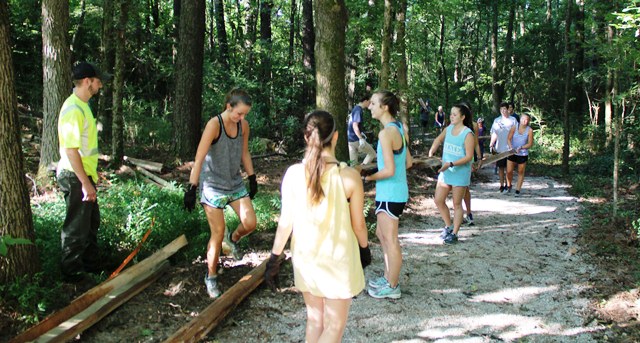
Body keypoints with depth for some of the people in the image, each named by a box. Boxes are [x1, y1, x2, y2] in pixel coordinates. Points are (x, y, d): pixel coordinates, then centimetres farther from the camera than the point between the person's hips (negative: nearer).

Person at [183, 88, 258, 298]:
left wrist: (252, 178, 16)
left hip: (235, 183, 6)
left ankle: (233, 239, 33)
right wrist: (192, 188, -25)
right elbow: (199, 158, -22)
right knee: (218, 233, -3)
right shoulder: (214, 124, -21)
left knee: (250, 224, -3)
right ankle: (211, 277, 16)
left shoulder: (243, 125, -2)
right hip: (213, 185, -5)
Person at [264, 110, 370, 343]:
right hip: (338, 260, -3)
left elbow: (286, 221, -7)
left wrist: (274, 258, 5)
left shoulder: (293, 174, -10)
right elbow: (358, 224, -7)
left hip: (305, 257, 3)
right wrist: (365, 248, 12)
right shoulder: (349, 177, -16)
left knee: (314, 321, 20)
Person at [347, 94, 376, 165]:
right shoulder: (359, 110, -15)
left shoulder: (355, 108, 15)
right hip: (356, 139, -9)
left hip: (350, 139, 9)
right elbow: (355, 126, -22)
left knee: (353, 162, 10)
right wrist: (361, 138, -25)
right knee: (372, 153, 3)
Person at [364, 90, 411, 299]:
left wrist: (369, 177, -8)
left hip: (389, 194, -10)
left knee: (390, 240, 3)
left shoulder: (386, 133, -21)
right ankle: (389, 277, 34)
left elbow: (389, 170, -24)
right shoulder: (400, 129, 7)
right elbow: (408, 162, 13)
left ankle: (392, 287, 17)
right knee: (381, 234, 22)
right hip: (398, 190, 10)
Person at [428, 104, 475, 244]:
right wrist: (431, 153, 3)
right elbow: (438, 140, 20)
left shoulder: (468, 134, -17)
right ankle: (448, 226, 27)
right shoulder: (448, 129, 2)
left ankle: (454, 234, 14)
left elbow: (469, 156, -20)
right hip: (445, 172, 7)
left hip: (460, 173, -7)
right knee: (438, 200, 8)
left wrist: (451, 164, -27)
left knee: (457, 204, 4)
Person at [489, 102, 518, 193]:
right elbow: (494, 133, 3)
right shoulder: (497, 120, 5)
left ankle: (507, 185, 12)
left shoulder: (513, 120, 2)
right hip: (499, 148, 1)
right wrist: (491, 144, -11)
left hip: (509, 148, -1)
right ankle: (502, 185, 13)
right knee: (501, 167, 6)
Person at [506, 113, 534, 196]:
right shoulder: (514, 128, -3)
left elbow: (530, 144, -6)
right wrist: (511, 147, -21)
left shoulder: (529, 130, -6)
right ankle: (508, 186, 28)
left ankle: (518, 190, 16)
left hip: (523, 154, -1)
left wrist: (521, 147, -20)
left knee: (521, 172, 6)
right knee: (509, 171, 1)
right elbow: (508, 139, -4)